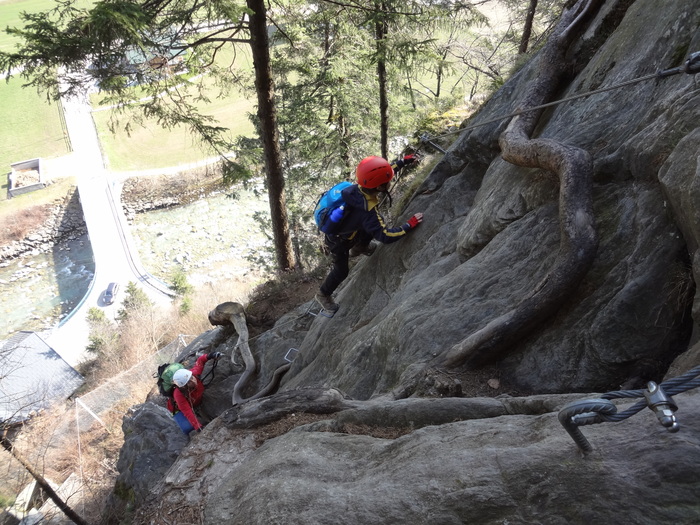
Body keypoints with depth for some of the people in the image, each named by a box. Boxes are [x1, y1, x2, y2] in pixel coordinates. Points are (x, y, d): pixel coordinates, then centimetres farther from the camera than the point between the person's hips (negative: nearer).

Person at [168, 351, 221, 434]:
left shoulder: (194, 373, -32)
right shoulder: (179, 394, -43)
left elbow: (200, 361, -14)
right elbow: (187, 412, -43)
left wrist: (208, 356, -36)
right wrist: (198, 427, -50)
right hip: (180, 409, -6)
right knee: (188, 427, -25)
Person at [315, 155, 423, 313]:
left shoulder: (358, 187, -23)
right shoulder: (366, 212, -44)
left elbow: (379, 174, -3)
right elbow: (385, 236, -40)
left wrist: (402, 162, 1)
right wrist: (410, 225, -35)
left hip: (342, 227, 7)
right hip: (338, 242, -7)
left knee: (375, 224, 16)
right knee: (342, 270, 12)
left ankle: (359, 248, 42)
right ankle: (324, 295, 38)